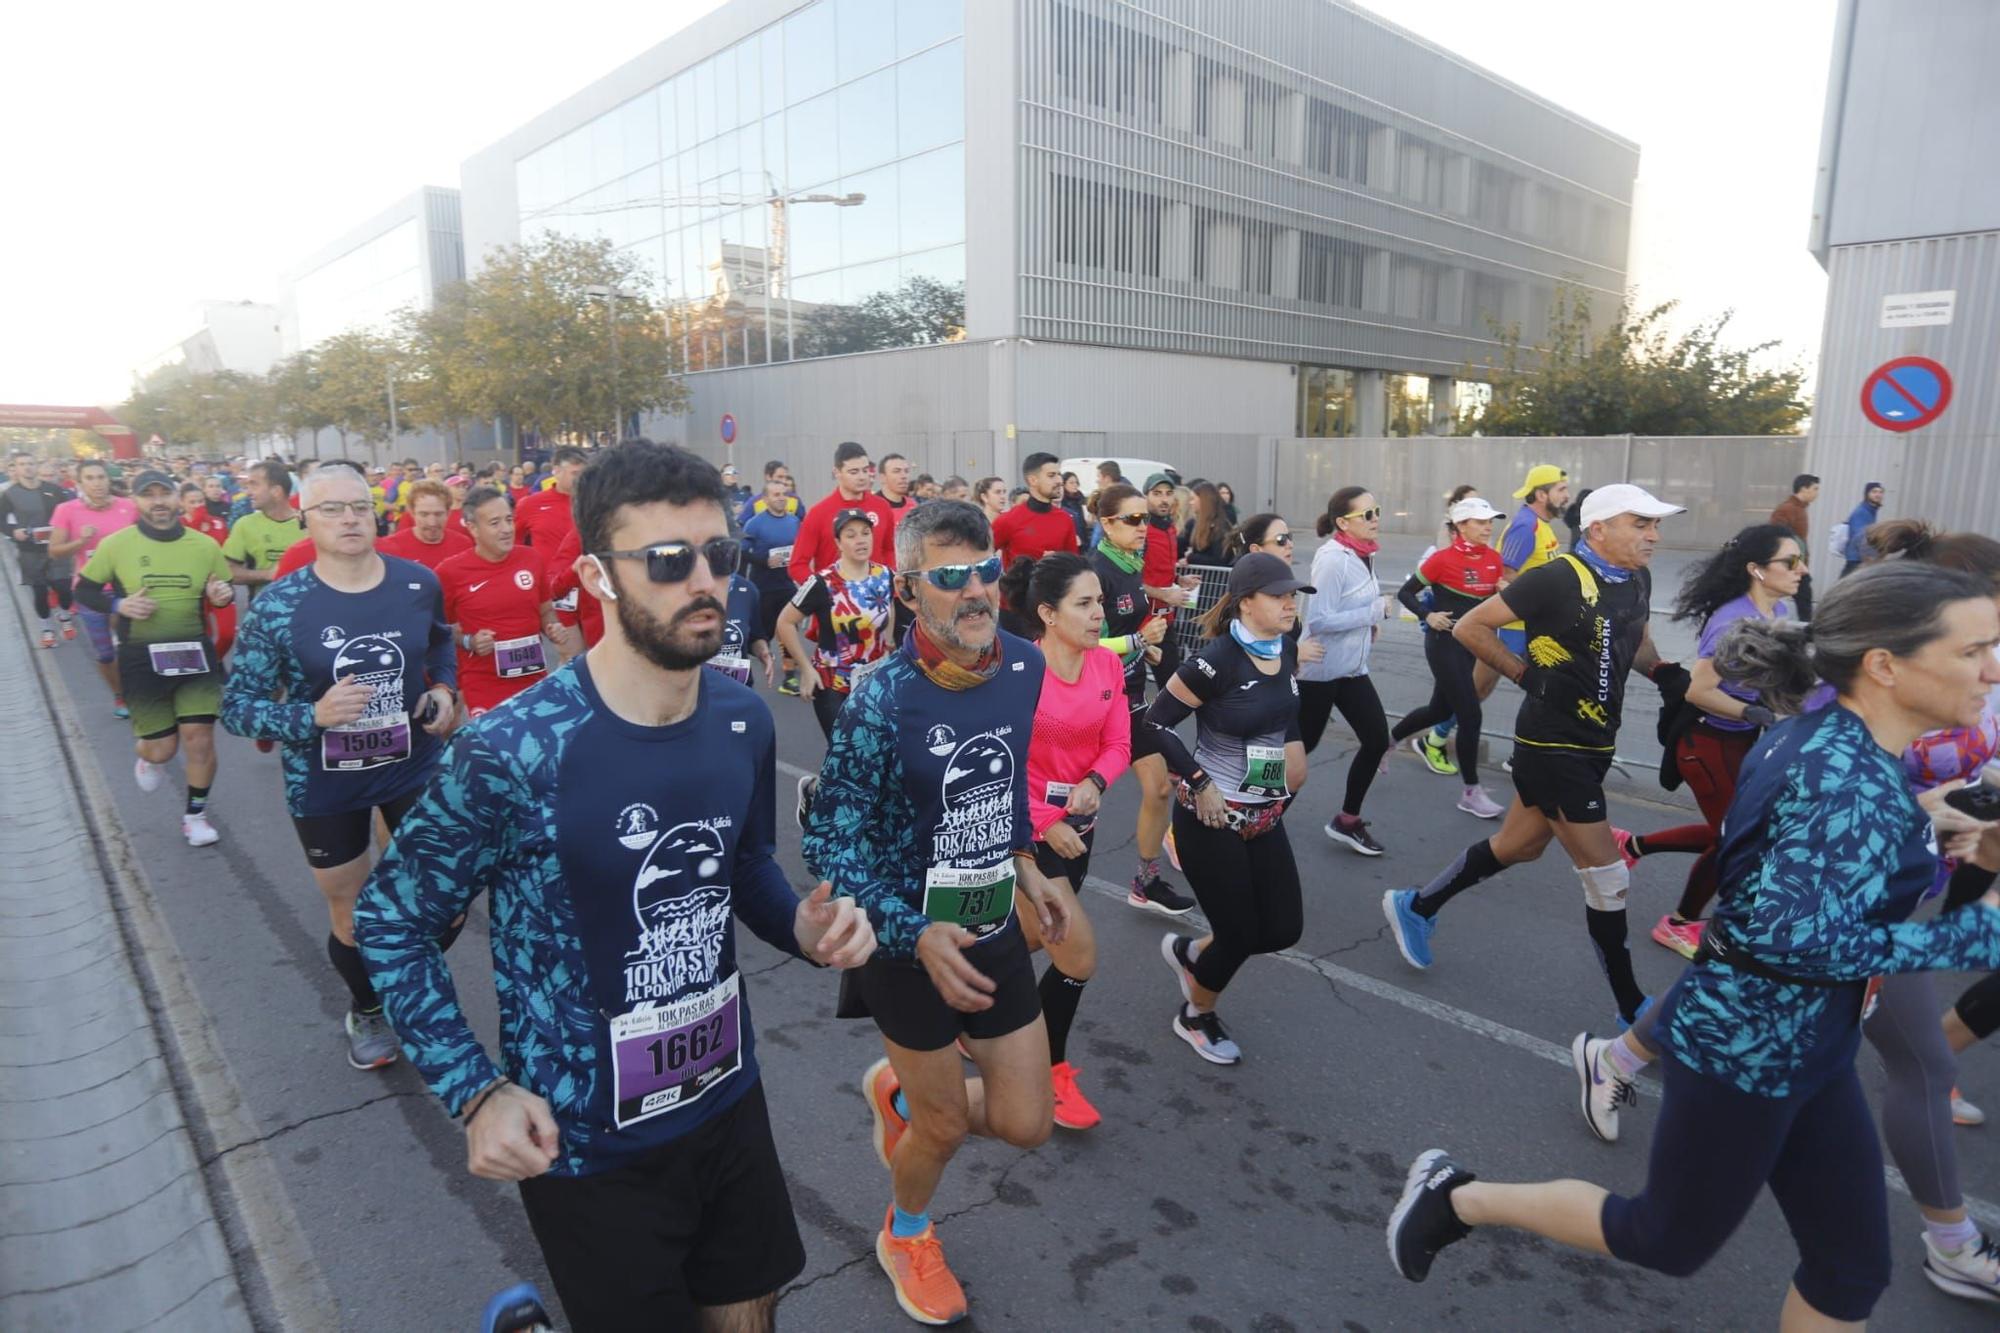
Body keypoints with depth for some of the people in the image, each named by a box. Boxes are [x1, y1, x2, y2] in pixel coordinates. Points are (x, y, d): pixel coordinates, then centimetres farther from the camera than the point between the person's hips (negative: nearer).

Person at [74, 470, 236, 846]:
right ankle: (146, 752, 44)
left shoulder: (205, 545, -1)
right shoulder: (116, 544, -5)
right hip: (141, 658, -1)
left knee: (200, 738, -3)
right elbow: (83, 590, 5)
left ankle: (195, 814, 19)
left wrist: (223, 595, -12)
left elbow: (223, 592, 12)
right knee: (164, 749, 4)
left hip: (195, 652, 1)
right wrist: (118, 605, -15)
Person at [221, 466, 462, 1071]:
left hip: (416, 766, 2)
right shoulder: (277, 605, -15)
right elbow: (237, 705, -11)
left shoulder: (419, 583, -8)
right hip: (324, 786, -1)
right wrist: (314, 715, -28)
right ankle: (367, 1011, 46)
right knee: (351, 918, 14)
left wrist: (444, 690, -4)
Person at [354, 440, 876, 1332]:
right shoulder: (513, 751, -23)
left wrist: (806, 927, -10)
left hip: (729, 1099, 5)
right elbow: (390, 924, -10)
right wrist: (478, 1093, -17)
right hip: (583, 1143, -5)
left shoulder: (744, 722, -7)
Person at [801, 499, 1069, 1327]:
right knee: (947, 1124, 15)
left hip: (996, 931, 5)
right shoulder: (883, 702, -25)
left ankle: (898, 1095, 42)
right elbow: (830, 840, -20)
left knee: (1025, 1123, 12)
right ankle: (906, 1237, 50)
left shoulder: (1023, 665, -7)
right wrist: (919, 935, -29)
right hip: (910, 947, -5)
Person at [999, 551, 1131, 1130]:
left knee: (1031, 939, 20)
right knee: (1079, 957, -6)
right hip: (1025, 829, -6)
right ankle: (1050, 1070, 17)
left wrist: (1094, 783, -20)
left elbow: (1118, 744, 0)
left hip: (1077, 826, 7)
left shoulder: (1108, 665, -4)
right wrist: (1044, 823, -19)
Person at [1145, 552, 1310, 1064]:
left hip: (1265, 815, 7)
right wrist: (1200, 782, -19)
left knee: (1283, 930, 9)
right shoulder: (1218, 660, -22)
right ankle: (1194, 1017, 32)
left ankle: (1188, 952, 37)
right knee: (1239, 936, 1)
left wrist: (1293, 754, 10)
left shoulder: (1286, 649, 1)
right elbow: (1157, 721, -18)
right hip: (1212, 818, -7)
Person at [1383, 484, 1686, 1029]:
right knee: (1608, 876, -2)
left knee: (1518, 847, 20)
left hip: (1594, 745, 9)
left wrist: (1662, 671, 3)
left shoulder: (1638, 579, 5)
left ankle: (1416, 906, 37)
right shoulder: (1558, 579, -19)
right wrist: (1526, 674, -15)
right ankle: (1632, 1009, 15)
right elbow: (1469, 627, -15)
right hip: (1552, 746, -9)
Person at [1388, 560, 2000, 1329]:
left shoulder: (1829, 742, 1)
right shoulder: (1852, 778, -27)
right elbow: (1796, 936, -34)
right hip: (1741, 1051, -9)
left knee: (1854, 1268, 19)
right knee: (1669, 1242, 13)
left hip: (1799, 1049, 9)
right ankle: (1458, 1197, 27)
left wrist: (1915, 832, 6)